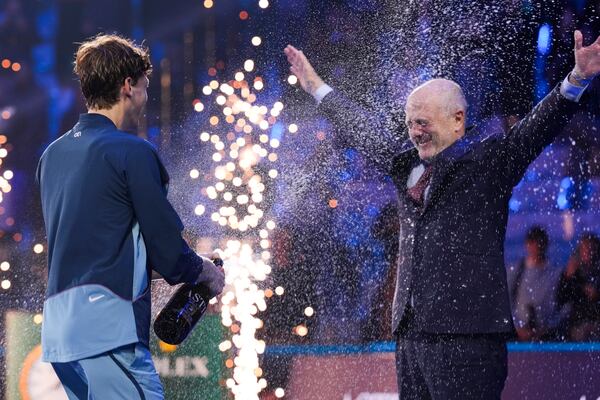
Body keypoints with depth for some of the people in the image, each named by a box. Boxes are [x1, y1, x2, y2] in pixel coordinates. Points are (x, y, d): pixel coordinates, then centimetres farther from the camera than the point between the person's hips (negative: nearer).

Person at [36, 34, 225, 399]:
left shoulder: (53, 155, 16)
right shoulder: (134, 152, -7)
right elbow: (170, 252, -6)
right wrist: (209, 273, 15)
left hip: (57, 331, 9)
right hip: (108, 330, -9)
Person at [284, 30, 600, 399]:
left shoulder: (489, 159, -1)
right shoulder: (408, 163, 19)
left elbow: (540, 125, -14)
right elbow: (364, 130, 36)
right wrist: (318, 89, 49)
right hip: (410, 336, 7)